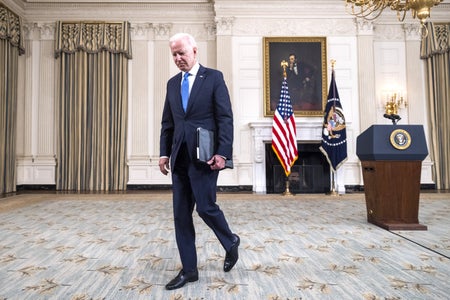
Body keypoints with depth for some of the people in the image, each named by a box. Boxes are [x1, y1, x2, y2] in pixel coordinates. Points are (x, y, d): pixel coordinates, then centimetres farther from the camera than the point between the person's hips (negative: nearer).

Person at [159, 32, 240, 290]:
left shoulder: (214, 77, -1)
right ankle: (189, 270, 19)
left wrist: (222, 153, -16)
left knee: (205, 206, -6)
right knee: (181, 214, 6)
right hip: (180, 157, 6)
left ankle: (231, 242, 26)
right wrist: (164, 152, 8)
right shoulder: (172, 83, 15)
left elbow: (225, 118, -8)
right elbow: (167, 122, 16)